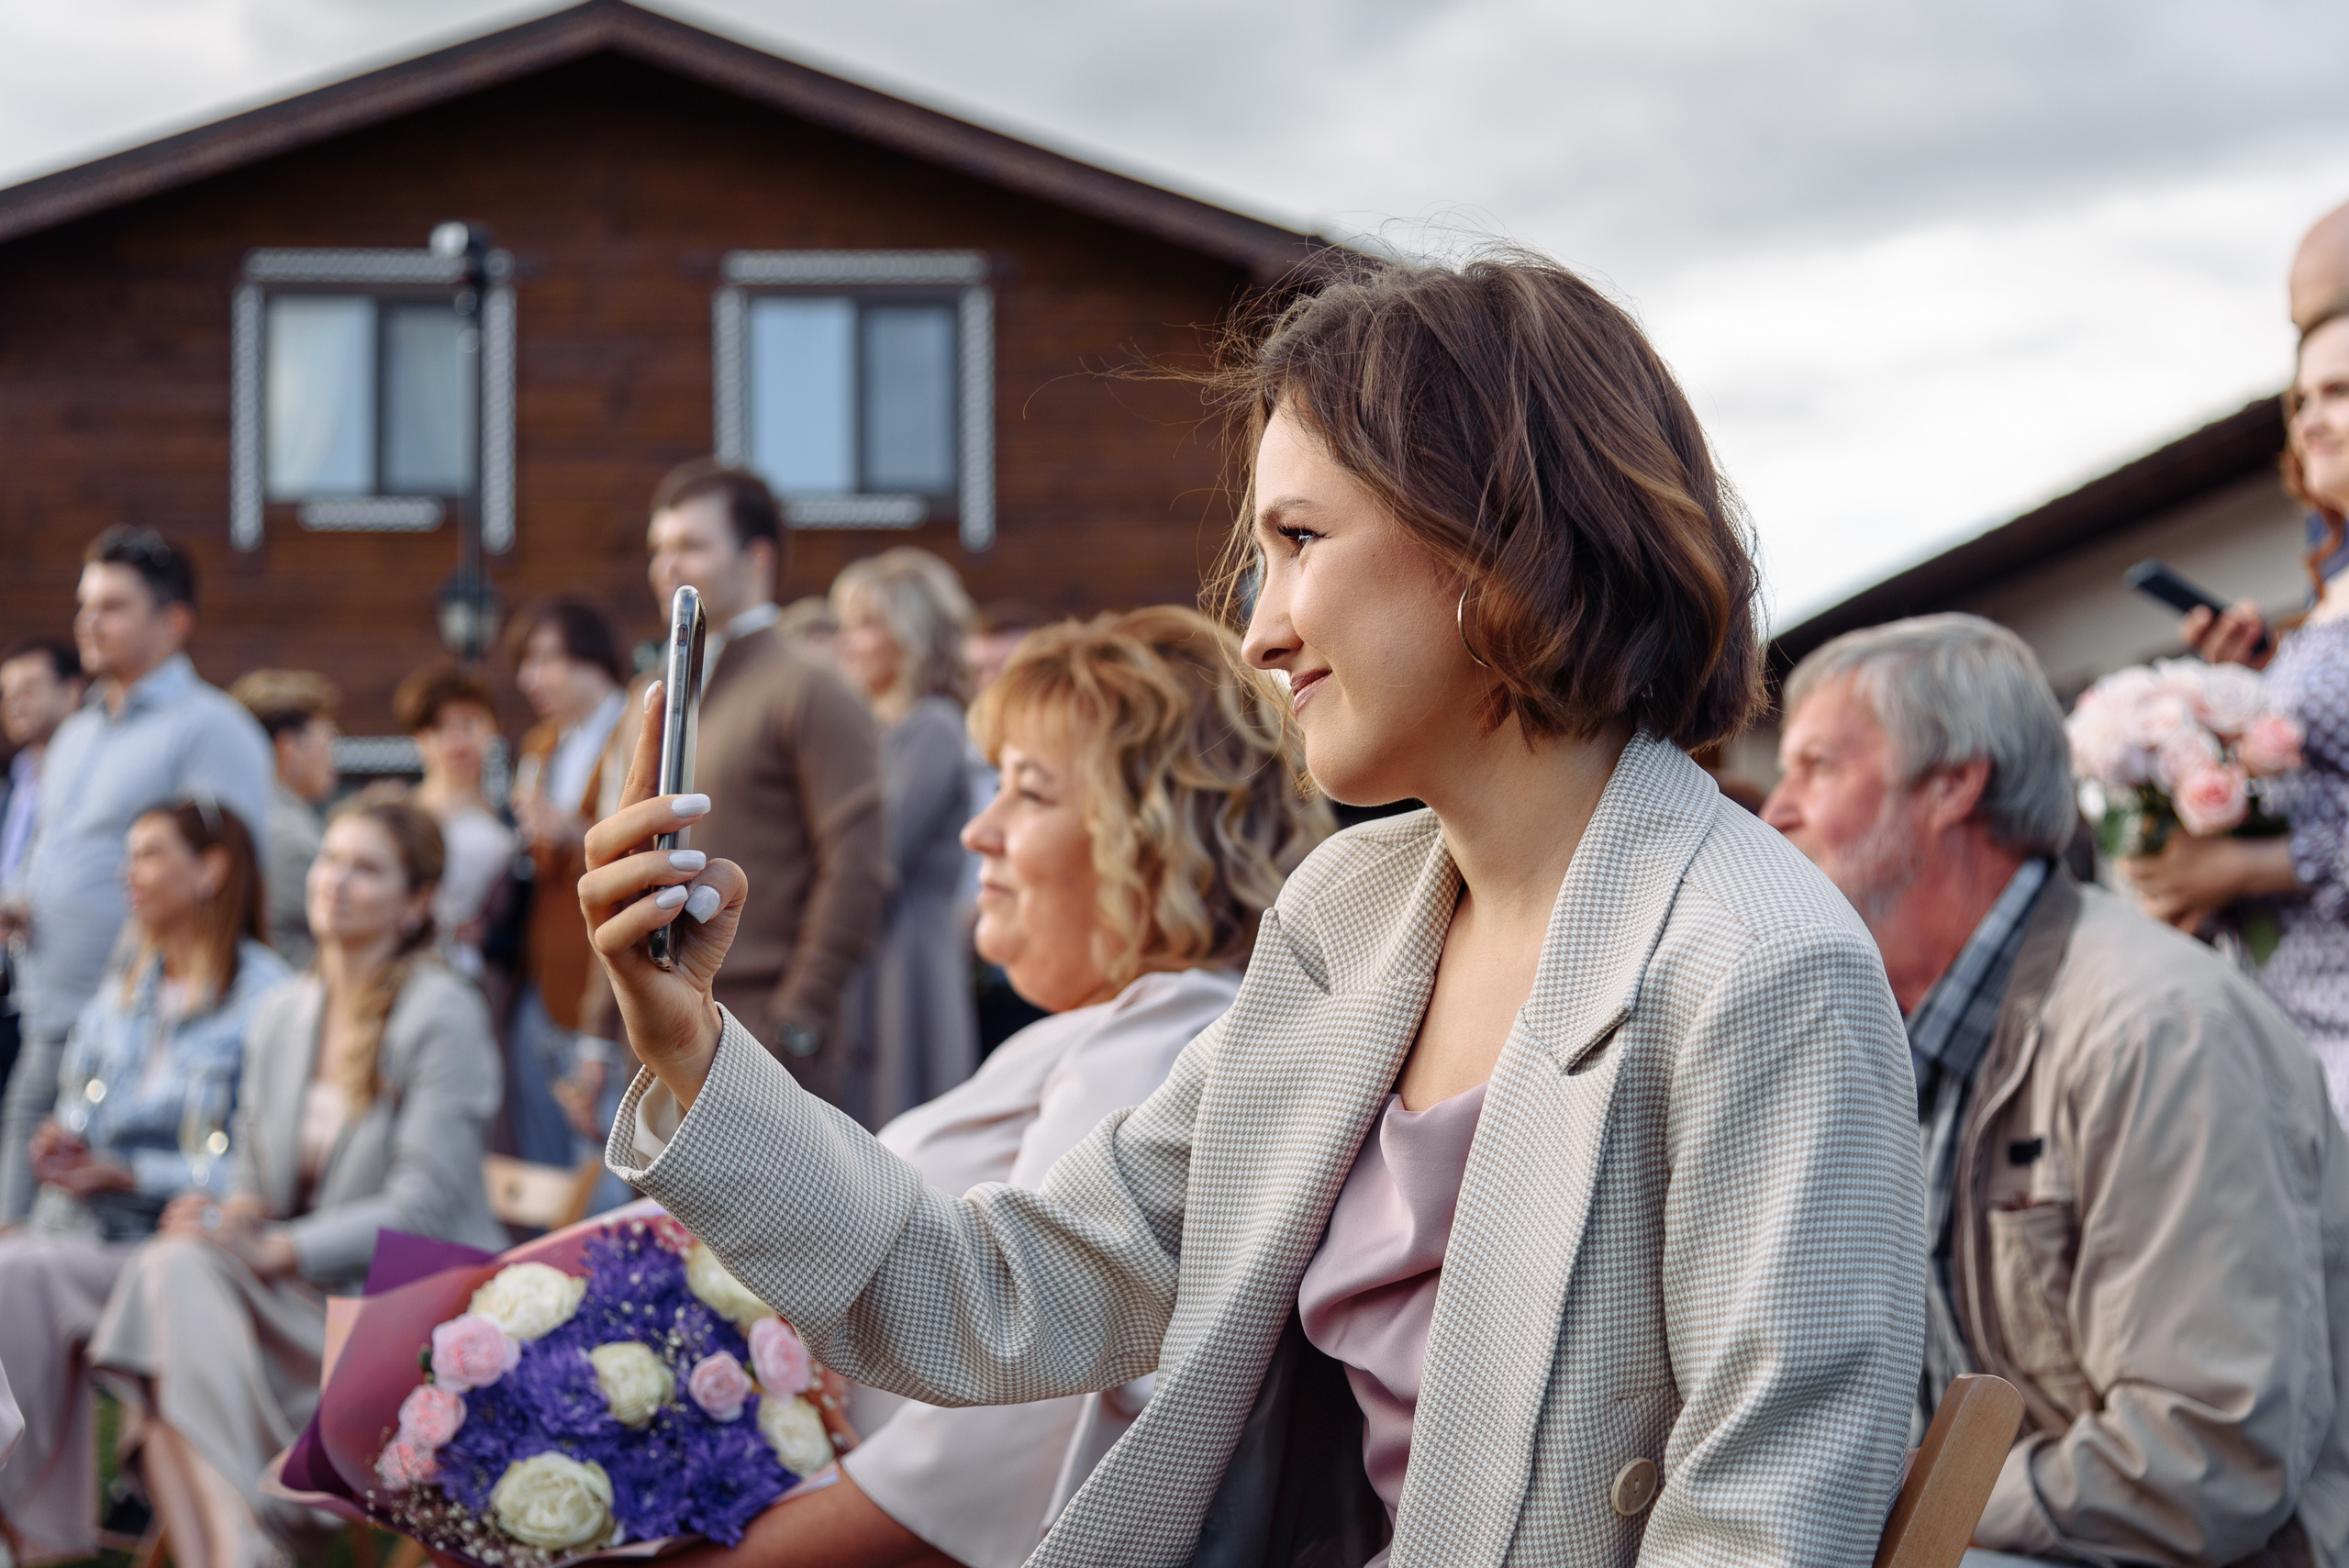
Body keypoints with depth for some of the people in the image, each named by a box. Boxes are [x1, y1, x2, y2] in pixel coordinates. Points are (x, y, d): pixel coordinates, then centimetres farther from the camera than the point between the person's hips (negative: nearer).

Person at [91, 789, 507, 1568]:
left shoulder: (443, 1015, -6)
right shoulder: (281, 1013, 16)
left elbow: (420, 1211, -12)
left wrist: (276, 1251, -19)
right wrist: (233, 1212, -5)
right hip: (296, 1298, 6)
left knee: (180, 1274, -28)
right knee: (168, 1269, -27)